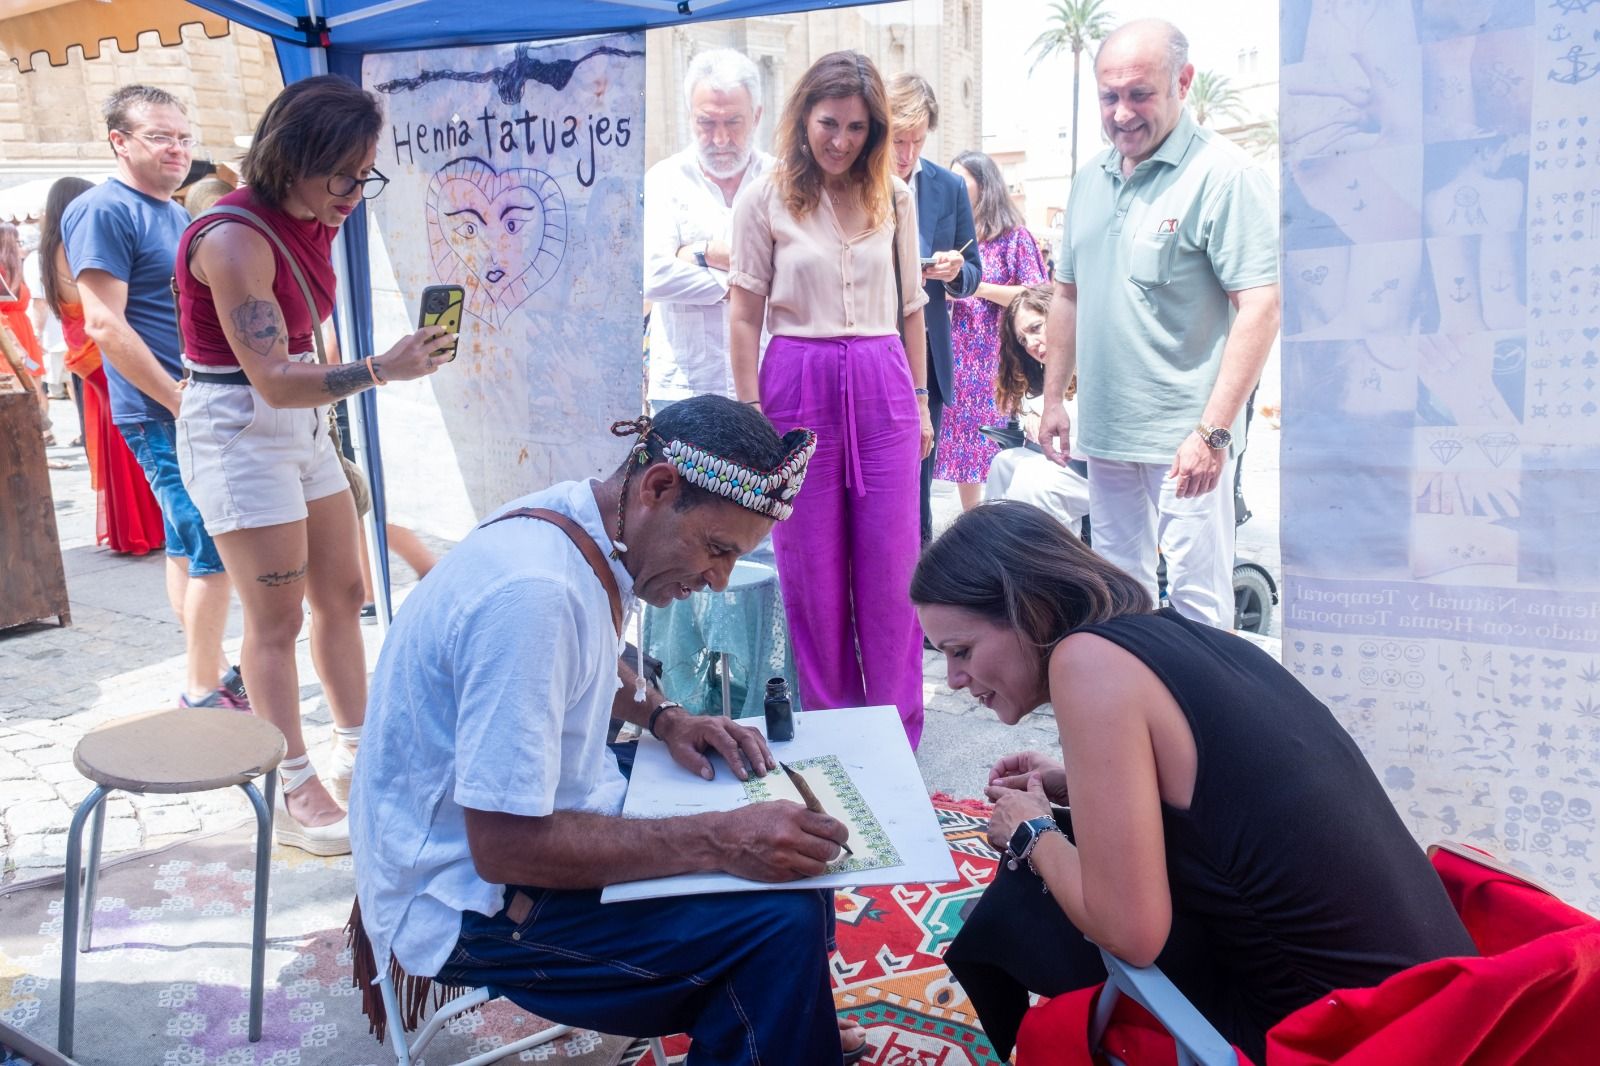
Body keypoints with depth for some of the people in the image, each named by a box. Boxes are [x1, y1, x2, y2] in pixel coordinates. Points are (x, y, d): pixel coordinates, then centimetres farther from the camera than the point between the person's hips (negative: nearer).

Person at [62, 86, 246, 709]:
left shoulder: (177, 215, 16)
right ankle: (203, 693, 1)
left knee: (188, 545, 14)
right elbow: (105, 325, -18)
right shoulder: (103, 212, -11)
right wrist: (180, 401, -19)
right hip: (165, 416, -9)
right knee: (214, 550, -8)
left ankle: (208, 671, 23)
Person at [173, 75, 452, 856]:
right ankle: (294, 796, 7)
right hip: (238, 429, -9)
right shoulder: (235, 240, -22)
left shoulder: (308, 224, 5)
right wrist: (383, 369, -37)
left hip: (303, 421, 9)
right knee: (278, 619, -4)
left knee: (342, 593, 12)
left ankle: (357, 752, 26)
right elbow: (273, 380, -28)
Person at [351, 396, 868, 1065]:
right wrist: (717, 843, -30)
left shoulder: (586, 521, -3)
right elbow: (504, 848, -30)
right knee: (781, 925, -23)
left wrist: (665, 720, 1)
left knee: (788, 839, 12)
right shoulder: (532, 593, -31)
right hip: (467, 902, -9)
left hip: (523, 811, 10)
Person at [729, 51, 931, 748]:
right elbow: (744, 313, -1)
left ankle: (898, 736, 18)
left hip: (883, 387, 2)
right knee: (812, 568, 7)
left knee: (890, 566, 4)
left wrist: (920, 400, 12)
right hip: (800, 384, -2)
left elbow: (909, 305, 13)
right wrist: (751, 416, -4)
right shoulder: (764, 199, -1)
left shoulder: (892, 195, 7)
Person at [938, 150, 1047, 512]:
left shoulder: (1013, 236, -2)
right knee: (962, 443, 6)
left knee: (1003, 451, -6)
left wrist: (978, 286, -13)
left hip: (997, 359, -5)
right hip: (958, 358, 5)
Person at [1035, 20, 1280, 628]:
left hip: (1184, 433, -6)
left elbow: (1260, 307, -17)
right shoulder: (1091, 180, 11)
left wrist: (1213, 431, -22)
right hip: (1104, 427, 7)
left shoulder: (1223, 175, -11)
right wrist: (1053, 398, 15)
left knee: (1197, 596, -1)